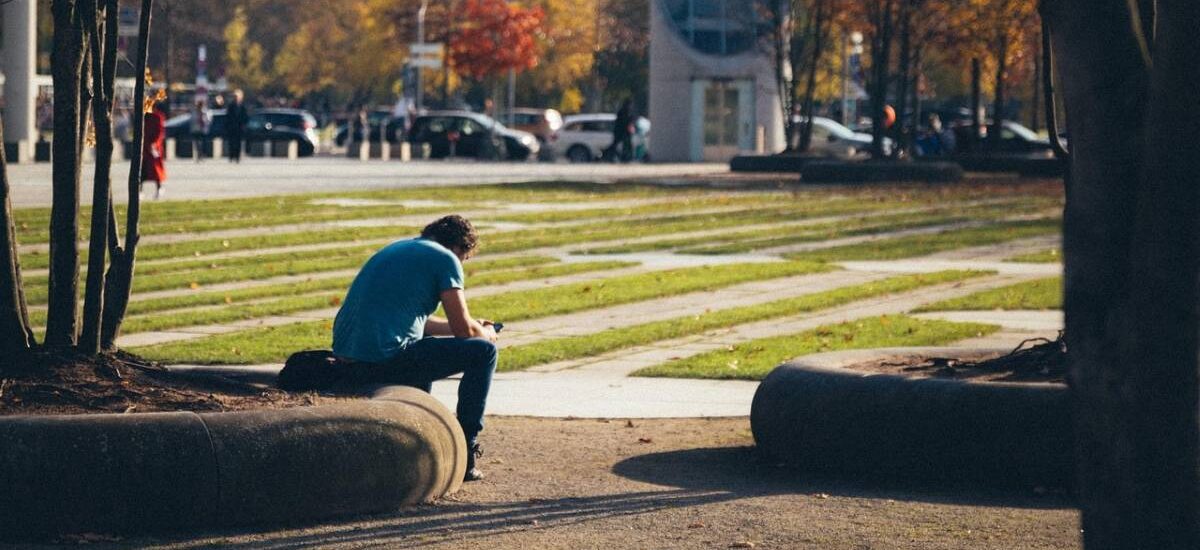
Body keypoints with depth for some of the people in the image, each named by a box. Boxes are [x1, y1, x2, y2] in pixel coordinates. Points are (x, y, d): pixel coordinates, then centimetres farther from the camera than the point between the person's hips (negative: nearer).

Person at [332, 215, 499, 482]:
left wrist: (474, 327, 44)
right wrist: (487, 334, 23)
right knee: (483, 352, 4)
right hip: (384, 358, -9)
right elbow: (464, 329, -1)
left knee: (425, 348, 39)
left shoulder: (397, 249, 25)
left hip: (347, 357, 9)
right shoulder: (445, 258, 0)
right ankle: (464, 455, 6)